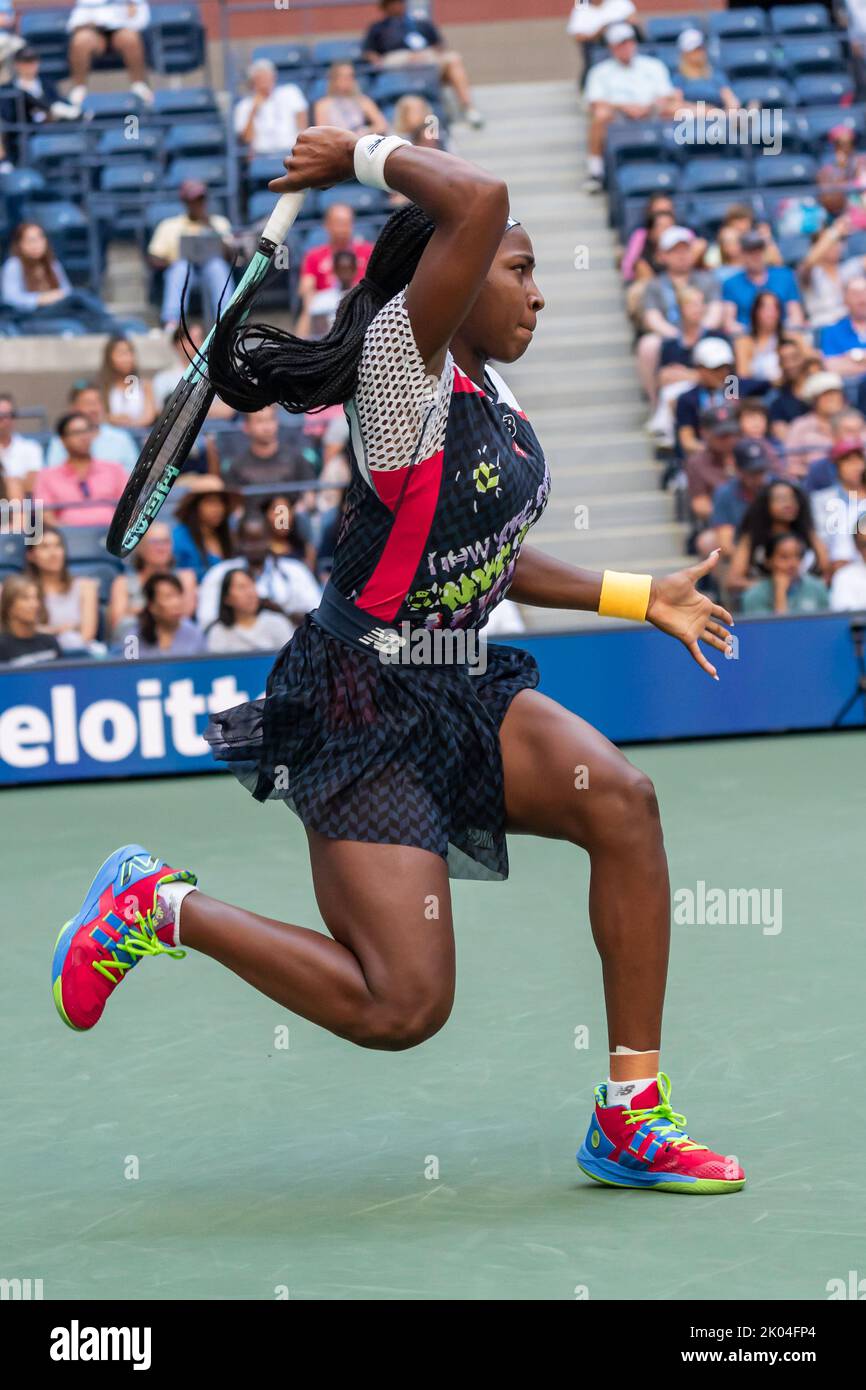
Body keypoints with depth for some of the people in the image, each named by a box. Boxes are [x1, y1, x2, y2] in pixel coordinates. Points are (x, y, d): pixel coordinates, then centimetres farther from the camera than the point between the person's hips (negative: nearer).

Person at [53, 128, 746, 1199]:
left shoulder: (493, 406, 10)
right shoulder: (403, 358, -16)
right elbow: (480, 203, -32)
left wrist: (637, 597, 22)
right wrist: (366, 156, -17)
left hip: (457, 690, 9)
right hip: (363, 714, -8)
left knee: (621, 799, -18)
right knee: (402, 1010, -13)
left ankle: (629, 1118, -8)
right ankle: (164, 904, 8)